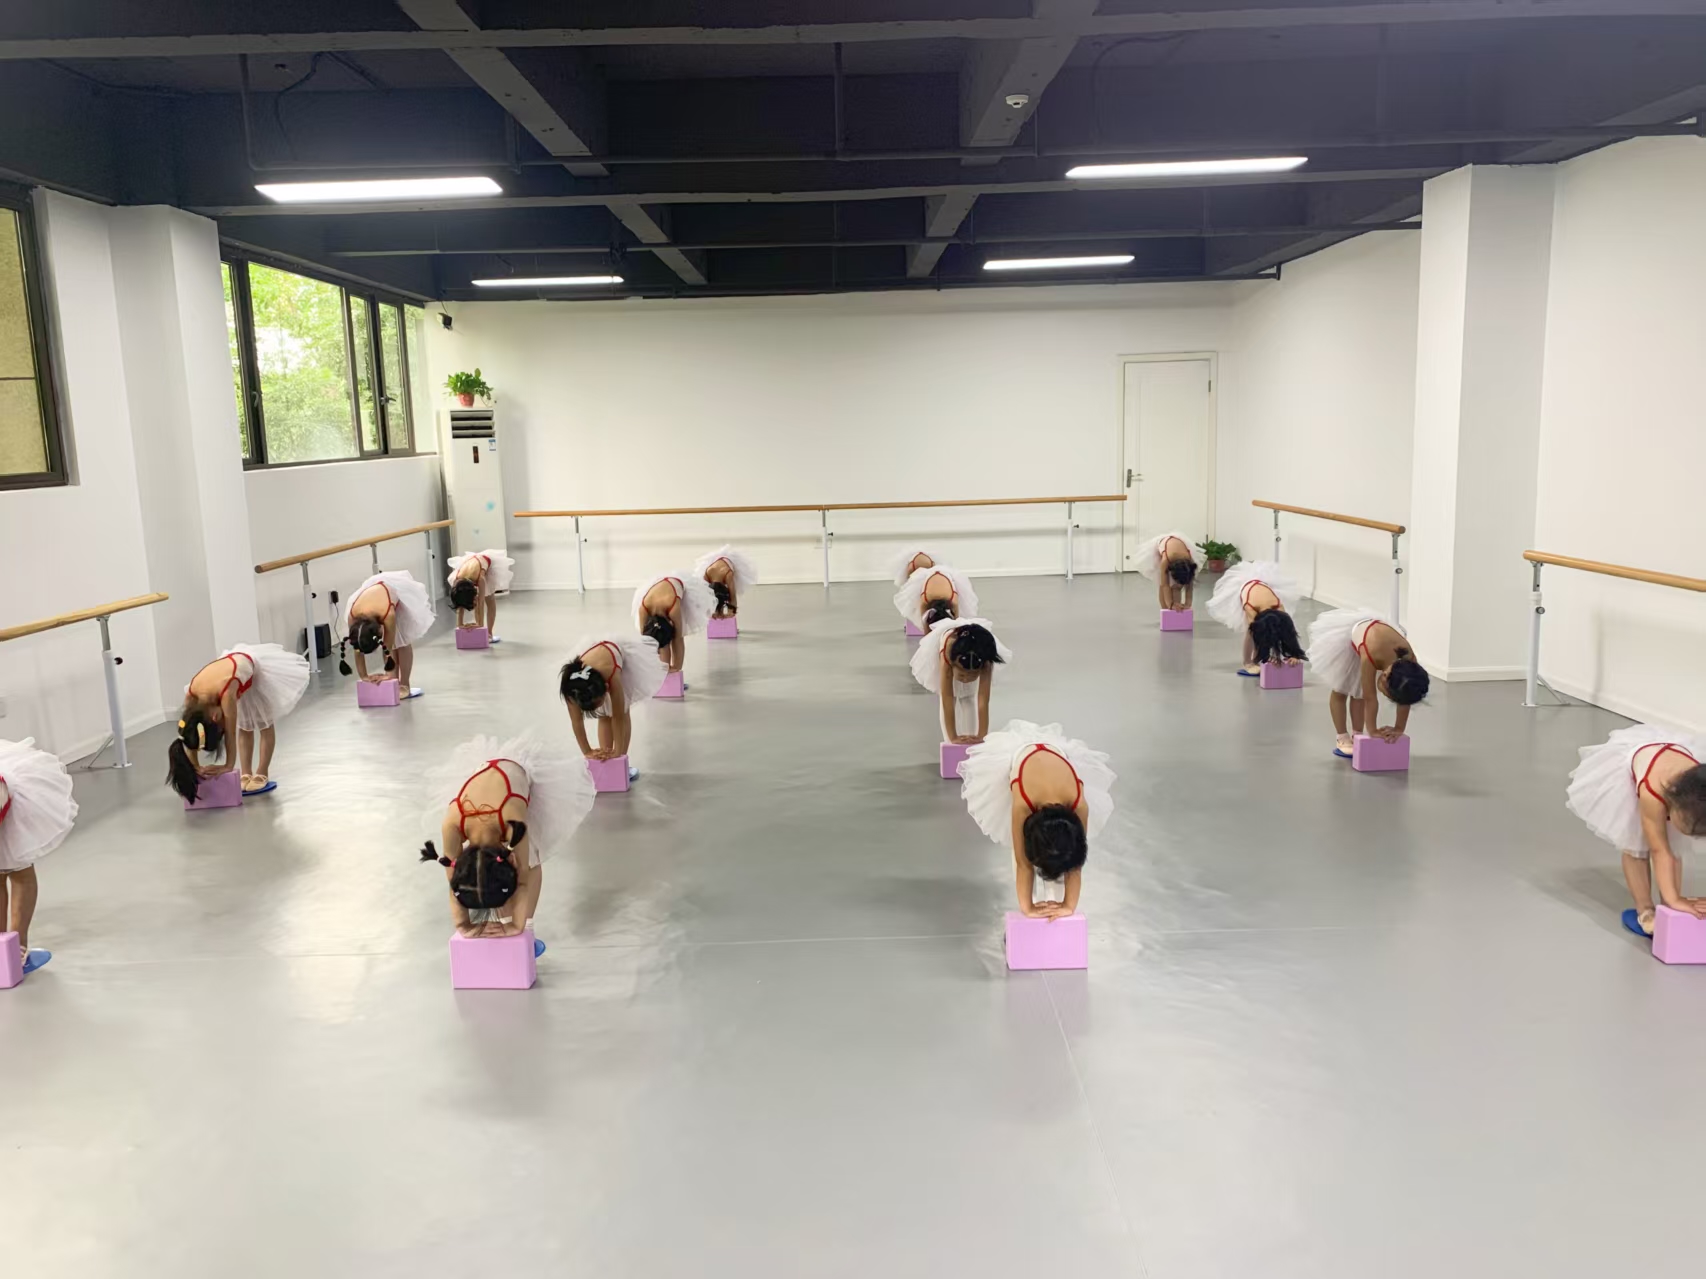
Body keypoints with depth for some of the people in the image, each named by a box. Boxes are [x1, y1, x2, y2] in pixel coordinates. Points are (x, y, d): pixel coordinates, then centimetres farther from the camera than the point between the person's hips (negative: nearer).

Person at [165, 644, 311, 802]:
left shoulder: (225, 691, -45)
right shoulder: (191, 696, -28)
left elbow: (230, 733, -36)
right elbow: (189, 735, -19)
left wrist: (229, 766, -30)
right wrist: (196, 767, -19)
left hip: (257, 667, -5)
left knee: (264, 724, 1)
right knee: (244, 726, 7)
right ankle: (247, 775, 10)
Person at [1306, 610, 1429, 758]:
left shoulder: (1409, 660, -33)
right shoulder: (1370, 654, -46)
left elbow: (1404, 700, -19)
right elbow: (1371, 699, -35)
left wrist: (1399, 729, -14)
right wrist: (1372, 731, -28)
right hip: (1345, 636, -3)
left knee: (1359, 692, 5)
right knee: (1341, 690, 3)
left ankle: (1357, 738, 11)